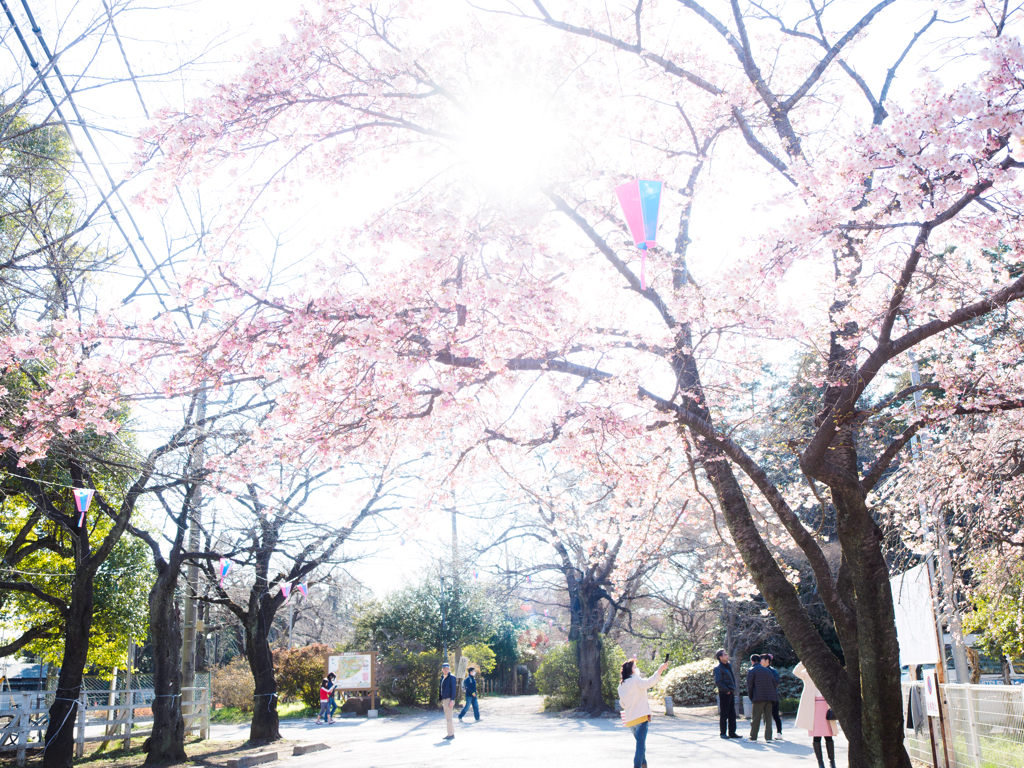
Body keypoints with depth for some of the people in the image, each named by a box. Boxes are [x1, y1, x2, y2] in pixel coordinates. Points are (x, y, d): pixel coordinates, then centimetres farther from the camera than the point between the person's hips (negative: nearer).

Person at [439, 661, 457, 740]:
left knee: (449, 717, -9)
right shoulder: (442, 677, 16)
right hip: (444, 699, 9)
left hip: (449, 699, -9)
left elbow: (453, 689, -13)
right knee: (447, 717, 11)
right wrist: (441, 699, 18)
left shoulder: (451, 677, -8)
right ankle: (450, 734, 17)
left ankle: (451, 734, -5)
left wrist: (452, 700, -18)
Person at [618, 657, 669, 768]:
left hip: (630, 720, 7)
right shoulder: (636, 680, -9)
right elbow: (648, 683, -27)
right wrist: (660, 670, -28)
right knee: (640, 744, -9)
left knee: (640, 743, 23)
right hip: (640, 717, -7)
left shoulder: (621, 686, 12)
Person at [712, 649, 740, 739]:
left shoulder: (729, 666, 16)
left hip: (731, 693, 8)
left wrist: (734, 688, 13)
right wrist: (727, 690, -17)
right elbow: (718, 682, -16)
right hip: (724, 693, -8)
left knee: (732, 714, 10)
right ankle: (723, 733, 4)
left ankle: (732, 732, 16)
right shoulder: (718, 668, -11)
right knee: (724, 714, -2)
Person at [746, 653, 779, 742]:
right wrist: (774, 693, 19)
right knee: (768, 717, 8)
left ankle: (753, 737, 4)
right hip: (769, 697, 5)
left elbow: (749, 685, -7)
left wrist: (751, 697, 2)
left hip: (759, 698, -5)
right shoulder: (766, 670, 14)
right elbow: (774, 682, 14)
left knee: (755, 718, 1)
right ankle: (768, 737, 5)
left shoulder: (752, 671, -3)